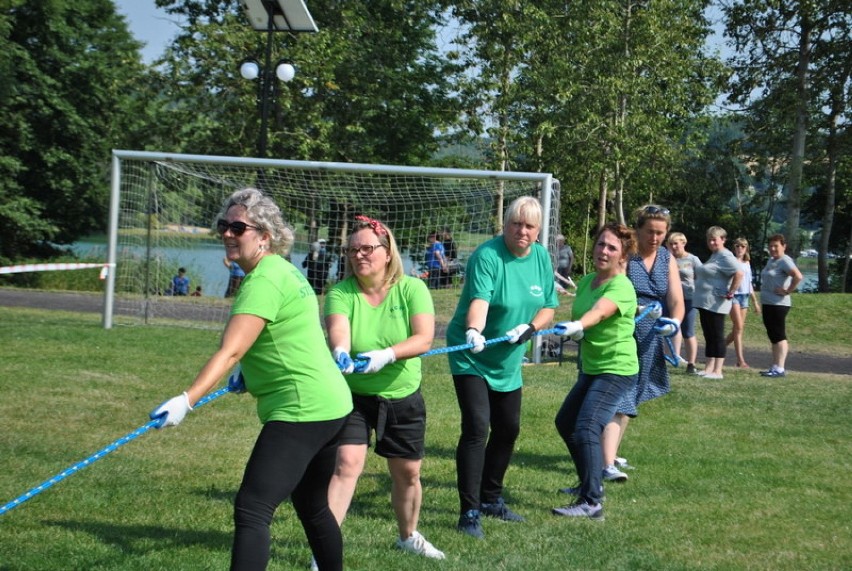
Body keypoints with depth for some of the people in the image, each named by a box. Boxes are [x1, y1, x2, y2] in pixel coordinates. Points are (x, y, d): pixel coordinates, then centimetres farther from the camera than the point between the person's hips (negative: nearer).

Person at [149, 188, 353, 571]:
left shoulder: (264, 281, -17)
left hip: (301, 411, -11)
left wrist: (187, 400, -35)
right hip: (331, 405, 11)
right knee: (312, 507, 23)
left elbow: (229, 352, -28)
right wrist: (251, 375, 20)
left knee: (251, 510, -15)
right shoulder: (283, 269, 13)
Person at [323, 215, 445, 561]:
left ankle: (408, 536, 39)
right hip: (352, 395, -2)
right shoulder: (341, 293, -11)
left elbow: (424, 339, -22)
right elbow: (337, 330, -30)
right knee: (347, 464, -18)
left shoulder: (411, 289, -11)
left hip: (403, 397, 2)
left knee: (407, 472, 14)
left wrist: (386, 355, -38)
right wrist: (340, 351, -53)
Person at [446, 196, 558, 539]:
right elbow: (479, 300, -35)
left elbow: (548, 306, 6)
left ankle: (491, 499, 34)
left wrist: (530, 327, -14)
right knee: (476, 427, -16)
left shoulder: (541, 257, 0)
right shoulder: (487, 255, -21)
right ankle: (469, 513, -10)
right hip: (472, 357, -7)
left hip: (508, 362, 7)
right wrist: (473, 332, -53)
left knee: (508, 429, 14)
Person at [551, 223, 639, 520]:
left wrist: (578, 325, -58)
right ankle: (590, 483, 36)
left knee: (587, 427, -22)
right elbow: (580, 315, 7)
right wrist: (574, 330, -17)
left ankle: (591, 503, -22)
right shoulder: (586, 281, 5)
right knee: (565, 422, 19)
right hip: (590, 367, 9)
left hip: (617, 369, -9)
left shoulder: (621, 287, -19)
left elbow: (599, 311, -38)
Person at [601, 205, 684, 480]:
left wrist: (675, 321, -21)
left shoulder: (667, 259, 8)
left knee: (630, 397, 17)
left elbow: (677, 300, 0)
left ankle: (610, 452, 33)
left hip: (650, 342, 7)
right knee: (617, 399, -14)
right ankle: (608, 465, -18)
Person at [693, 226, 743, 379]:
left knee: (717, 336, -6)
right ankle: (708, 368, 16)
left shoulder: (725, 257, -13)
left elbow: (739, 274, -26)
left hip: (715, 304, -10)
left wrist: (730, 293, -22)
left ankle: (717, 371, -4)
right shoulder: (714, 256, 17)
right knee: (709, 336, 11)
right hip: (705, 303, 10)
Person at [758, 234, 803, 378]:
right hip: (768, 303, 10)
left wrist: (787, 291, -20)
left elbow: (798, 276, -27)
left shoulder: (785, 261, -13)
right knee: (773, 336, 12)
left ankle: (779, 368, -9)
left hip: (778, 304, -10)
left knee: (779, 336, -9)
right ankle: (775, 367, 17)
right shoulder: (771, 260, 16)